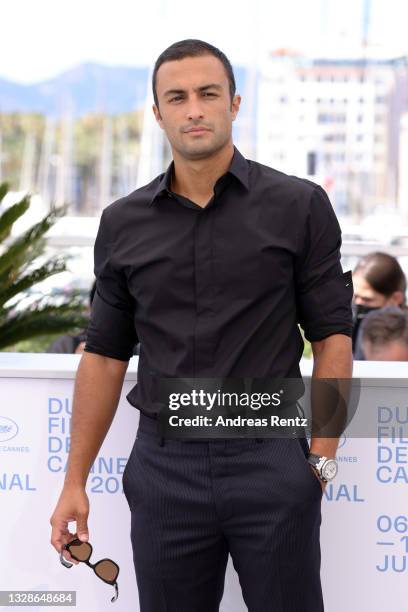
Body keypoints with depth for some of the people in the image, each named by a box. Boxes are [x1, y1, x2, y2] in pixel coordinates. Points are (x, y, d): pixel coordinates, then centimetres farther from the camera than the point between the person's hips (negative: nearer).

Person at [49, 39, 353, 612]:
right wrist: (75, 482, 6)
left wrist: (321, 457, -9)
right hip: (164, 465, 2)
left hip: (270, 459, -2)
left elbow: (331, 335, 0)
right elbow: (105, 354, 10)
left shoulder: (299, 206, -1)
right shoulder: (123, 224, 6)